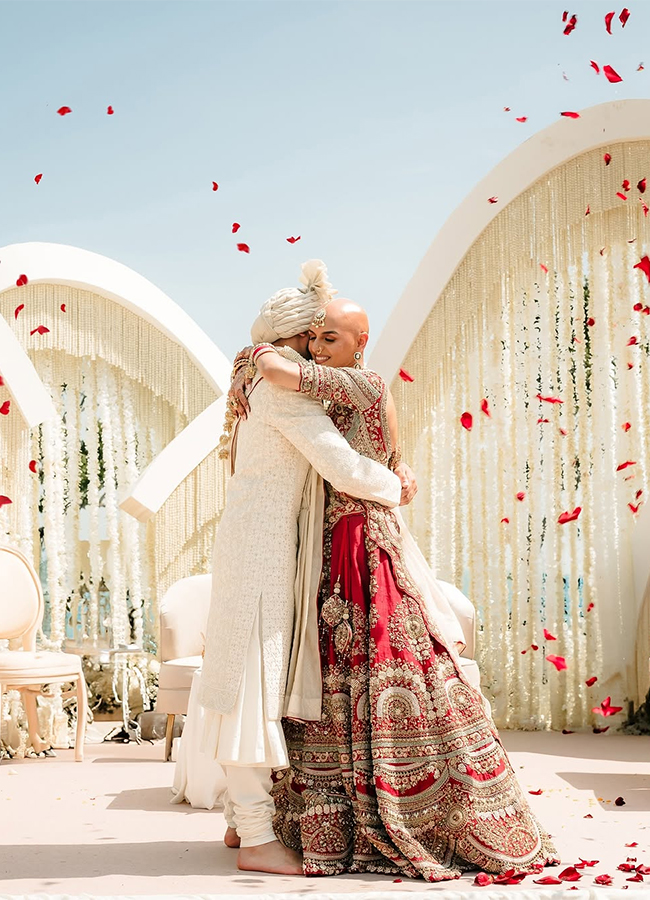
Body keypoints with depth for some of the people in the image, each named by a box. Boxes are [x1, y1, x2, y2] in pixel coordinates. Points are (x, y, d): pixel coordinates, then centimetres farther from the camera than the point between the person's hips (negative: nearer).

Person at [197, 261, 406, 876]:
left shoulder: (264, 382, 18)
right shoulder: (286, 386, -14)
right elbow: (343, 468, -21)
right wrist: (395, 486, -3)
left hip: (257, 542, 10)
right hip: (261, 543, -10)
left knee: (250, 679, 11)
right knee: (253, 680, -9)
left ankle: (240, 819, 18)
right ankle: (256, 839, -5)